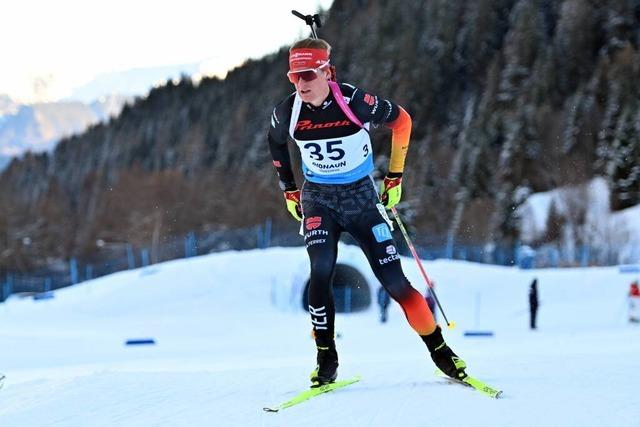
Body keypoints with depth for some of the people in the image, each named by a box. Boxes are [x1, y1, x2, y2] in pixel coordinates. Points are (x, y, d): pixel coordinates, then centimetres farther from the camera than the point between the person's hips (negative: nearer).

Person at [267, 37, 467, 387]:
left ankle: (439, 349, 10)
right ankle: (326, 360, -6)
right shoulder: (288, 112, -12)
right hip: (317, 199, 2)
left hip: (361, 195, -1)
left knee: (393, 280, -6)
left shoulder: (354, 102, -21)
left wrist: (395, 177, 1)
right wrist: (289, 190, 14)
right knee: (321, 273, -20)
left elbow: (401, 121, -4)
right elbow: (276, 143, 12)